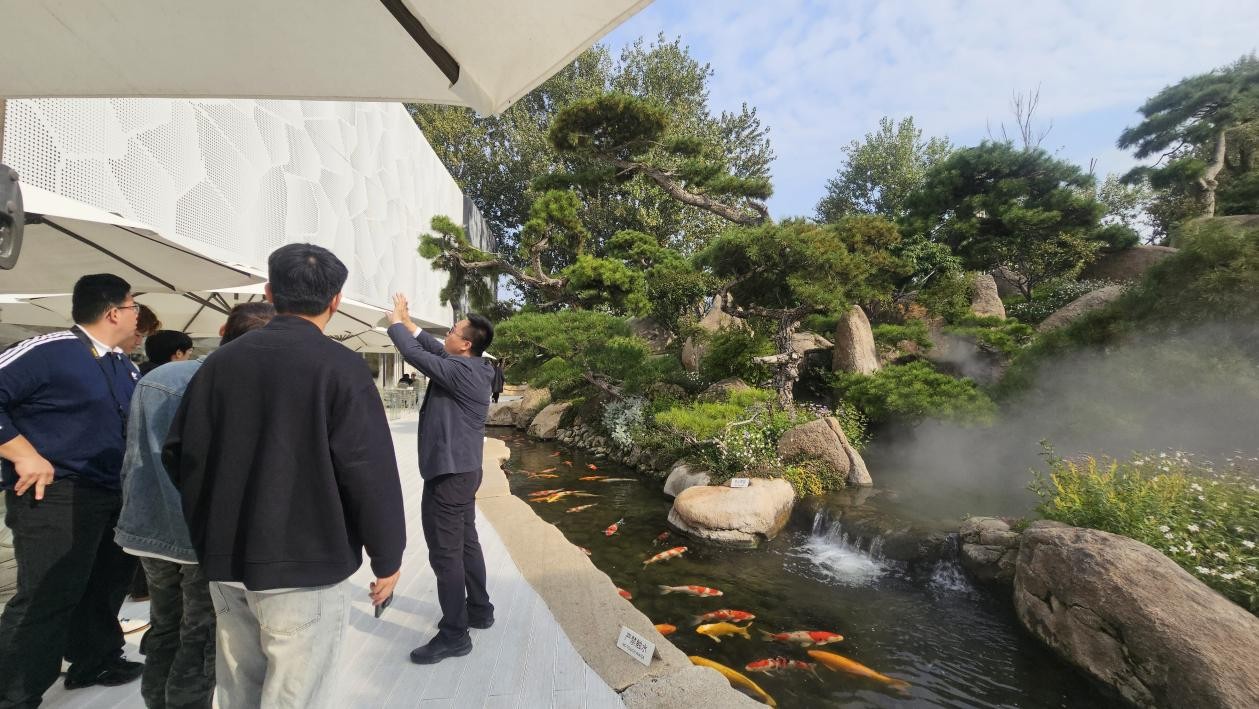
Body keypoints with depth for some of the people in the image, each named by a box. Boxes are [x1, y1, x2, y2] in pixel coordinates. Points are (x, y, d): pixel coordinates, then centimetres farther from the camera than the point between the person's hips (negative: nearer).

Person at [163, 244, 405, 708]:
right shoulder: (341, 367, -14)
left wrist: (209, 535, 21)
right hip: (306, 566, -6)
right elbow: (371, 473, -17)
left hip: (226, 564, 6)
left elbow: (180, 454, 5)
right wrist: (387, 558, -5)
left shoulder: (220, 362, 2)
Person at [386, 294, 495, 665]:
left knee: (445, 552, -1)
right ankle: (479, 610, 33)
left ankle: (454, 635, 10)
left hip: (449, 473, -10)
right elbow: (434, 349, 18)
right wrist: (407, 321, 19)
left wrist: (395, 322, -2)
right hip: (463, 469, 10)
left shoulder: (461, 370, -21)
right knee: (466, 543, 20)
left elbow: (416, 355, -19)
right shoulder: (471, 367, 7)